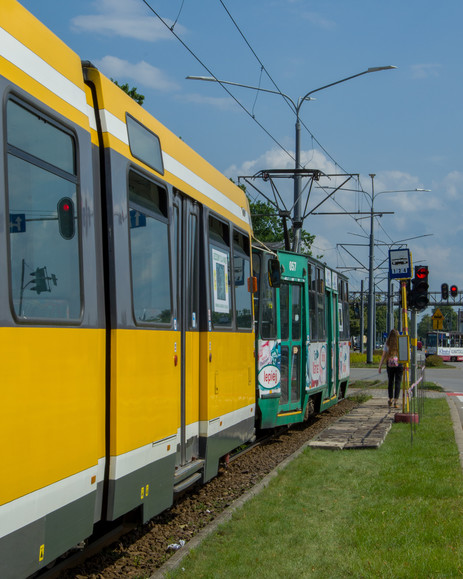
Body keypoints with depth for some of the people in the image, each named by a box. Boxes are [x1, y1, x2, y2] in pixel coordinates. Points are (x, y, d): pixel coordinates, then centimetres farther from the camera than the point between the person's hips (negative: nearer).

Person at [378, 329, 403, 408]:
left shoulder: (387, 344, 0)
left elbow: (383, 356, 0)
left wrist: (380, 366, 4)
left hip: (389, 364, 2)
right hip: (399, 364, -2)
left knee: (390, 382, 16)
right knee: (397, 382, -1)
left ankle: (390, 400, 26)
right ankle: (396, 401, -8)